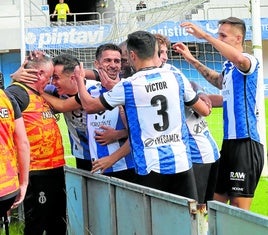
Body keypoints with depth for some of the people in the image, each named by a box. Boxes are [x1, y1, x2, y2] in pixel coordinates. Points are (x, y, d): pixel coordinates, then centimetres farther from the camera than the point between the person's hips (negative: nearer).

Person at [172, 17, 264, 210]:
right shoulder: (228, 66, 16)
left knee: (240, 210, -7)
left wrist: (205, 36, -33)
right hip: (230, 141, 9)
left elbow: (240, 59, -36)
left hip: (246, 142, -9)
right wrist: (192, 60, 37)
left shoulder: (249, 61, -10)